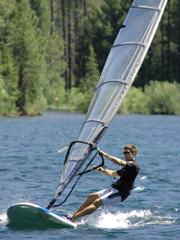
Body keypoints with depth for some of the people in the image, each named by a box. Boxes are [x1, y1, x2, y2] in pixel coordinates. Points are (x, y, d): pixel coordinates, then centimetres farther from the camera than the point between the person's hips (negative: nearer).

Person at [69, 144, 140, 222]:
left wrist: (105, 154, -16)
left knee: (97, 202, -20)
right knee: (92, 196, 4)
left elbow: (119, 162, -23)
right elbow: (113, 174, 27)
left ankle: (74, 218, -24)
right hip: (115, 189, 10)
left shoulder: (134, 165, -10)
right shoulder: (127, 167, 22)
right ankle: (73, 215, 3)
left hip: (120, 193, -10)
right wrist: (100, 169, 16)